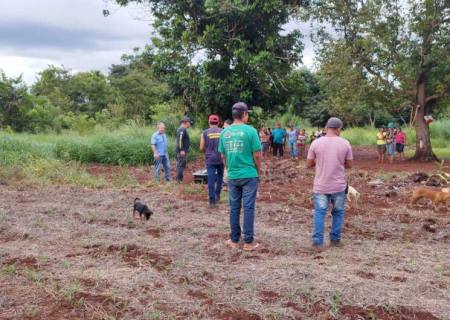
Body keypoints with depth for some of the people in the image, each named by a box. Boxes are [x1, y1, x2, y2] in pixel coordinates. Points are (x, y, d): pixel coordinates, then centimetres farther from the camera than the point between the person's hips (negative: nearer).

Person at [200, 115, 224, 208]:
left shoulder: (205, 133, 0)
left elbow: (201, 148, 2)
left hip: (210, 159, -1)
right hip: (220, 158, 1)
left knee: (211, 179, 0)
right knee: (220, 177, 22)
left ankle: (212, 201, -2)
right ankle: (217, 194, 19)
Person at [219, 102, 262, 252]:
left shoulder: (225, 132, 3)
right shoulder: (250, 131, -10)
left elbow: (223, 156, 9)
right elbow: (257, 155, -9)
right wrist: (258, 170, 8)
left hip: (232, 176, 4)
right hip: (249, 175, -4)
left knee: (234, 208, 11)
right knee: (248, 208, 2)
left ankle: (234, 240, 18)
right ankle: (248, 242, 7)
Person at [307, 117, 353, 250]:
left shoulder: (316, 143, -6)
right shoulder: (345, 143, -4)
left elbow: (308, 164, 0)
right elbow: (349, 164, 5)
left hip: (320, 185, 0)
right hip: (339, 185, 1)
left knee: (319, 213, 5)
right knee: (338, 212, 15)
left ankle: (318, 241, 1)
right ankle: (335, 239, 20)